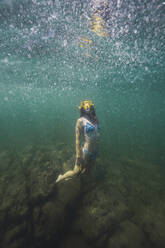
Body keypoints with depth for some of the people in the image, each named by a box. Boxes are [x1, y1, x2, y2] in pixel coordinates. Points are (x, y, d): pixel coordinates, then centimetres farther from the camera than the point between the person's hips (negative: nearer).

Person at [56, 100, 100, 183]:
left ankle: (71, 177, 53)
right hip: (85, 152, -7)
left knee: (87, 171, 26)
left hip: (94, 152, 7)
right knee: (76, 172, 13)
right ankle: (61, 177, 43)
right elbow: (78, 139, -15)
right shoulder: (81, 121, -16)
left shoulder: (95, 119, 3)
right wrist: (78, 156, -14)